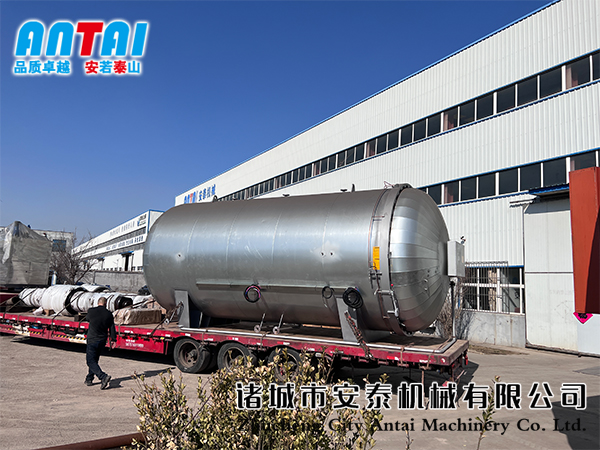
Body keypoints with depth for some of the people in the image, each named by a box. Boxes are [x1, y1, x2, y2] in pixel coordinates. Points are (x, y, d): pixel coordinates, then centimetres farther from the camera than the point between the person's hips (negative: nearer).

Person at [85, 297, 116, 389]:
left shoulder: (91, 311, -8)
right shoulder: (109, 314, -2)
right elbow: (112, 328, 2)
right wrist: (113, 339, 11)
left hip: (92, 340, -4)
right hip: (102, 341, 4)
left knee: (90, 361, -3)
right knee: (94, 360, 20)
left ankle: (103, 377, -20)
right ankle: (89, 379, 27)